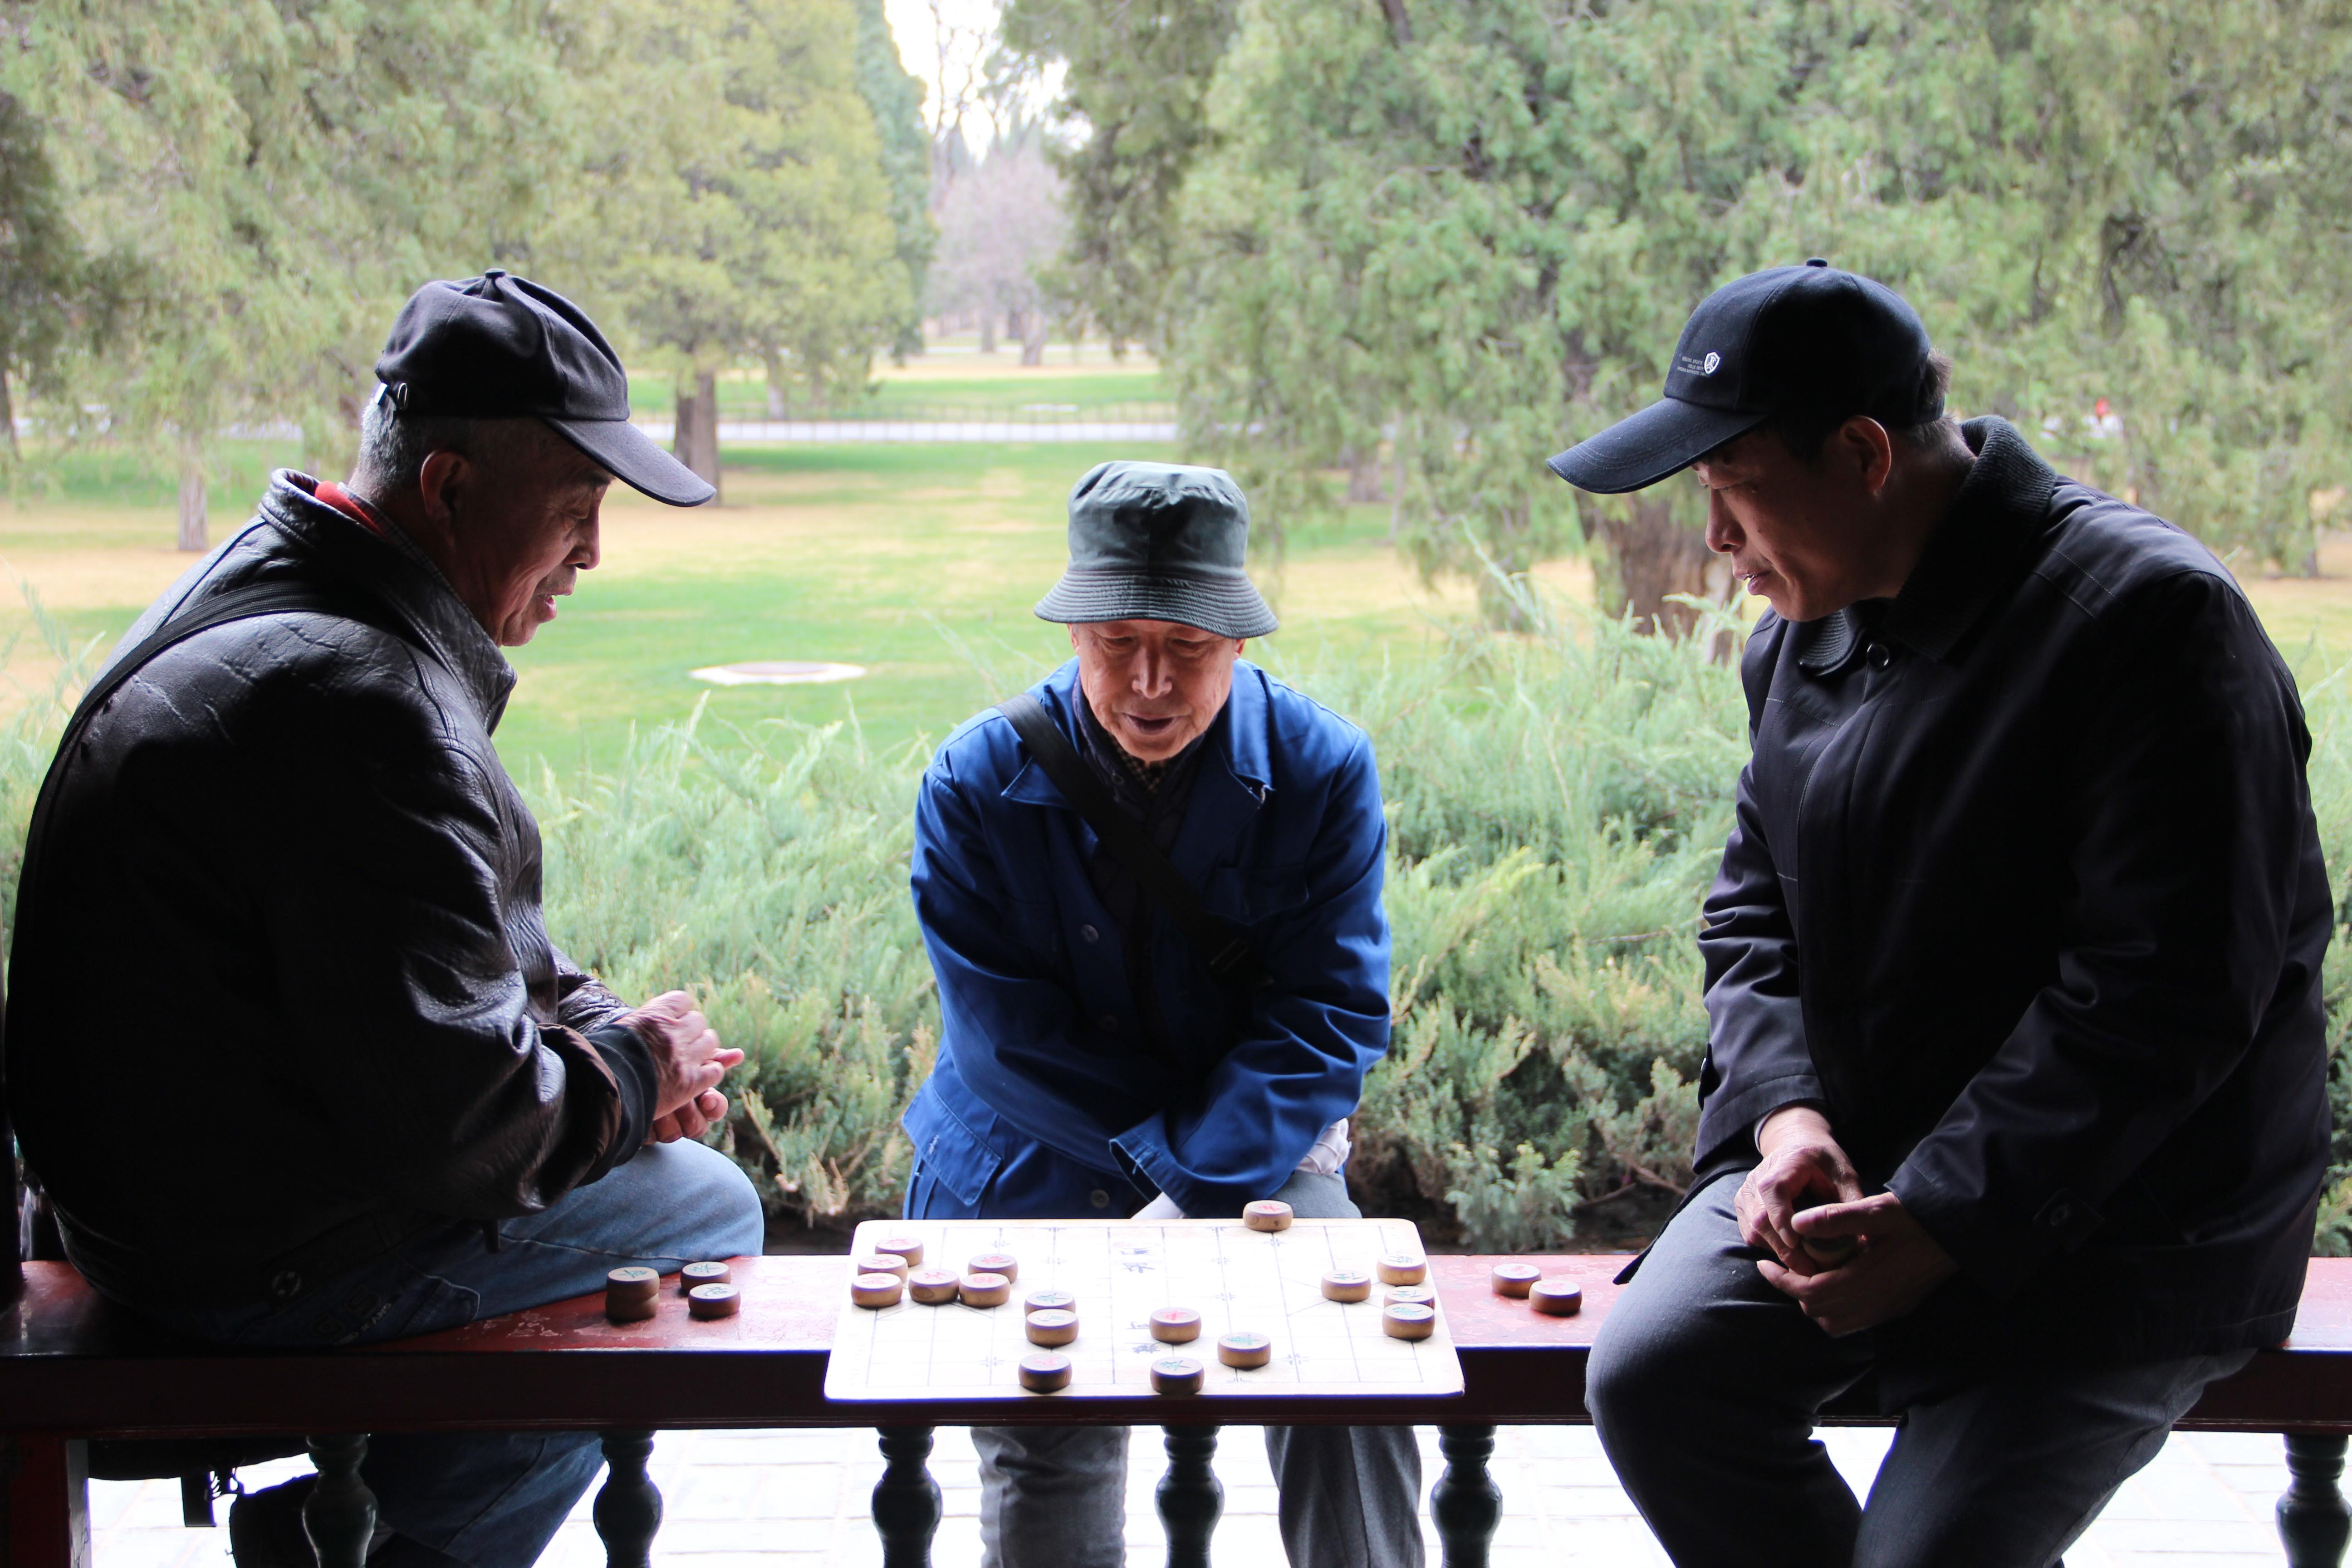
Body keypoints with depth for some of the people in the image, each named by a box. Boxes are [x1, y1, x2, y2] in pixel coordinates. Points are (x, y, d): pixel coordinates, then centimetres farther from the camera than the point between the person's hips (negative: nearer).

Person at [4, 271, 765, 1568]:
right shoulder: (359, 706, -28)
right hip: (267, 1257, -10)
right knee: (704, 1210, -1)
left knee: (663, 1169, 21)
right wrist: (630, 1071, -11)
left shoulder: (265, 593, 7)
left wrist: (598, 1026, 3)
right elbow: (450, 1110, -29)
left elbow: (447, 944, 18)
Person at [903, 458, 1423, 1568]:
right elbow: (1002, 1037, -8)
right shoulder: (978, 781, -6)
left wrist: (1196, 1188, -24)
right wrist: (1166, 1154, -17)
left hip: (1255, 1166, 0)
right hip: (1034, 1180, 0)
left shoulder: (1321, 769, -6)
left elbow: (1332, 1016, -11)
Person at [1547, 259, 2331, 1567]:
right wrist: (1786, 1111, -9)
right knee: (1649, 1380, -16)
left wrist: (1940, 1224, -24)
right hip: (1846, 1165, 7)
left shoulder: (2150, 619, -19)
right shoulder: (1812, 631, 6)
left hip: (2112, 1235, -6)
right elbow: (1756, 904, 11)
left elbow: (2161, 997, -23)